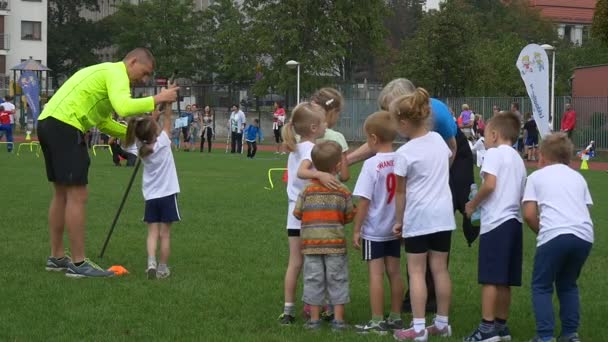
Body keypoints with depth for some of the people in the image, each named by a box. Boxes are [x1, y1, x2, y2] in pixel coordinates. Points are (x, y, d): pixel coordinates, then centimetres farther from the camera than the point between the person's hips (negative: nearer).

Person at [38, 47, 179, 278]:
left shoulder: (105, 72, 26)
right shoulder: (117, 73, -6)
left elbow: (103, 122, 25)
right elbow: (123, 107, -25)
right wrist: (157, 99, -15)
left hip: (48, 122, 11)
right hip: (65, 126, -11)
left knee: (62, 194, 17)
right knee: (77, 196, -7)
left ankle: (56, 258, 24)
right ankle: (78, 264, -4)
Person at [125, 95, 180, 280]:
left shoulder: (142, 146, 2)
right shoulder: (162, 142, -10)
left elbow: (150, 122, 13)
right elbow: (167, 118, -3)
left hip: (150, 196, 4)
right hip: (167, 194, -4)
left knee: (153, 231, 2)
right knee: (165, 233, 1)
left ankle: (151, 263, -17)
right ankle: (162, 268, 3)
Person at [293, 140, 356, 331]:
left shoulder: (308, 191, -3)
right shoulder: (343, 192, -5)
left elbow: (297, 213, 0)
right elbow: (349, 216, 1)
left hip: (311, 242, 1)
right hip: (335, 243, -1)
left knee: (313, 280, 7)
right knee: (337, 280, 7)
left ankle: (314, 319, 11)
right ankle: (338, 320, 8)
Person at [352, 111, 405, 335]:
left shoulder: (371, 164, -17)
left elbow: (364, 201, -16)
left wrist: (356, 230, -8)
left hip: (373, 230, -5)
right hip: (395, 228, 5)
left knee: (376, 274, 0)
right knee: (394, 272, 13)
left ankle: (377, 322, 3)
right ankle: (396, 318, 21)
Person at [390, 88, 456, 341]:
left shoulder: (404, 154, -13)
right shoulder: (438, 139, 4)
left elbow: (400, 192, -7)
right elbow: (450, 157, 25)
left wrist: (398, 220, 4)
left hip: (418, 218, -6)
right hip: (443, 215, 6)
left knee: (417, 271, -1)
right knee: (440, 269, 11)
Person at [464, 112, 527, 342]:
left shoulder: (494, 153, -5)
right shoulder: (518, 159, 20)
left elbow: (490, 185, -18)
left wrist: (472, 205, -4)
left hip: (495, 222, -8)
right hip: (514, 221, 8)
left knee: (490, 278, -6)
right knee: (504, 280, 13)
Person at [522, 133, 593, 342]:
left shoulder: (536, 177, 16)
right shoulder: (578, 177, 27)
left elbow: (529, 215, 7)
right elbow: (586, 209, 21)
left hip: (555, 235, -4)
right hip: (584, 235, 4)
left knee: (542, 286, 11)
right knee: (568, 285, 24)